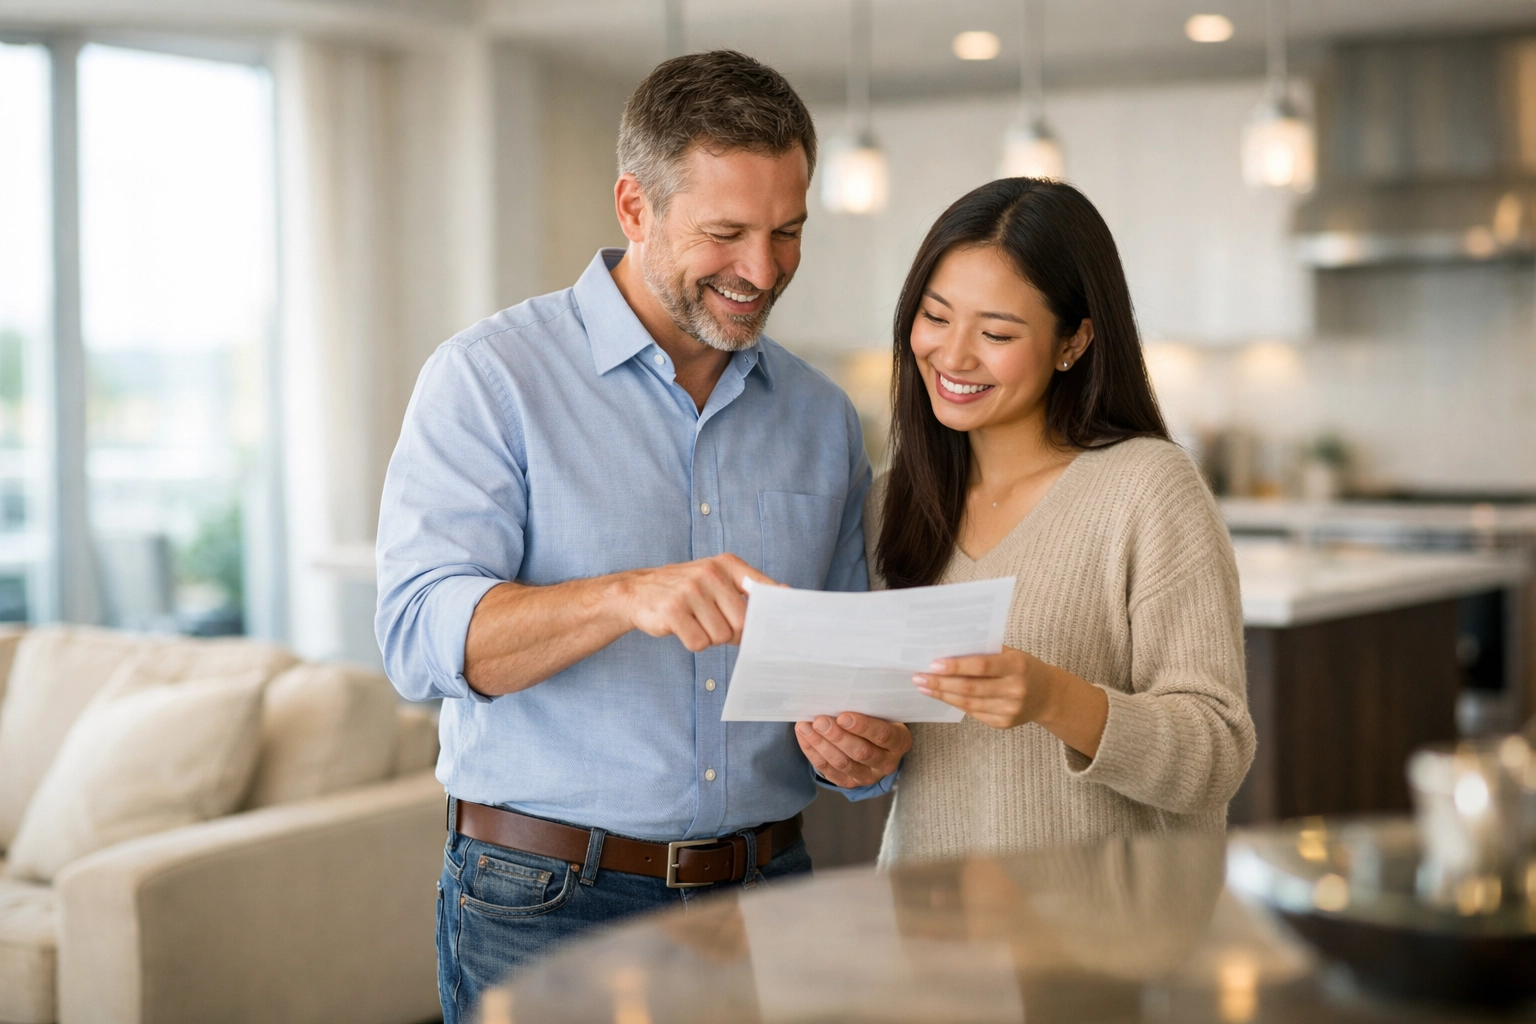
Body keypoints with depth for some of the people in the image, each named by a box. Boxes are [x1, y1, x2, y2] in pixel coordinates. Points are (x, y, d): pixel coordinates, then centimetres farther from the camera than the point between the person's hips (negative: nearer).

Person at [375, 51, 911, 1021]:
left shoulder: (824, 418, 9)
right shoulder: (491, 377, -6)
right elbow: (422, 634, -18)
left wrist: (868, 746, -8)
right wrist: (627, 597, -34)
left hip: (767, 897, 4)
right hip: (545, 904, -4)